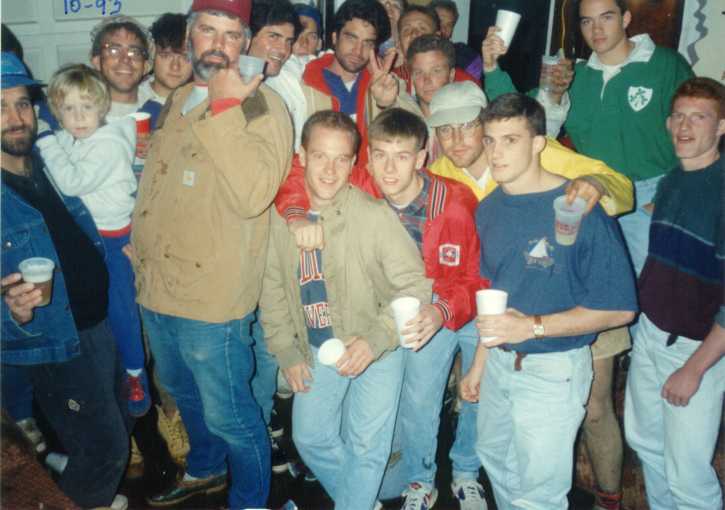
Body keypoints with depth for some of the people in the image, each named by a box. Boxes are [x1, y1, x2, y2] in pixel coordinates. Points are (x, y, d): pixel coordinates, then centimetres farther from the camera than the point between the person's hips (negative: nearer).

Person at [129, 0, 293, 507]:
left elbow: (253, 195, -29)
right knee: (185, 393, 27)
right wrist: (140, 244, 19)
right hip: (156, 284, 8)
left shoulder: (262, 105, -14)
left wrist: (225, 109, -27)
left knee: (228, 415, 7)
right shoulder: (178, 101, 10)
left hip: (211, 296, -8)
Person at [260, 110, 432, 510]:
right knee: (311, 438, 18)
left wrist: (376, 339, -31)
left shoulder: (374, 215, -23)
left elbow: (414, 285, -20)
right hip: (316, 349, 5)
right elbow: (273, 287, 2)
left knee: (366, 446, 6)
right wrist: (286, 352, 0)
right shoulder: (281, 215, -9)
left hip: (376, 348, -4)